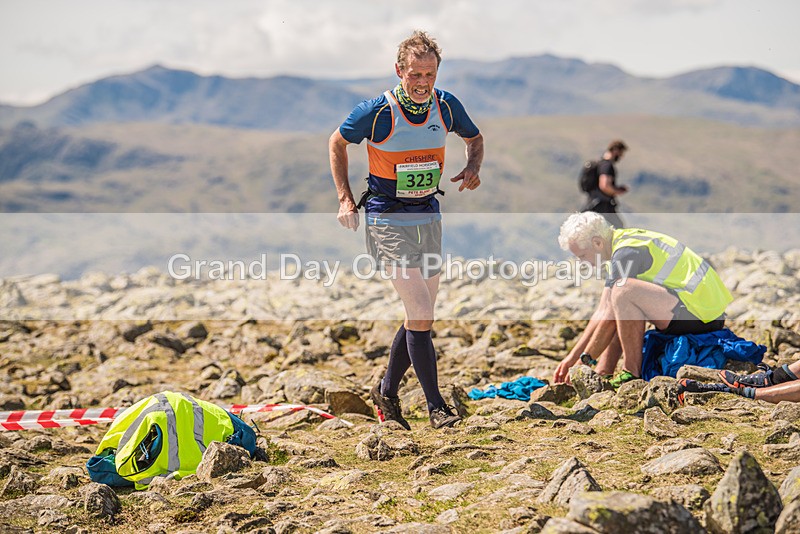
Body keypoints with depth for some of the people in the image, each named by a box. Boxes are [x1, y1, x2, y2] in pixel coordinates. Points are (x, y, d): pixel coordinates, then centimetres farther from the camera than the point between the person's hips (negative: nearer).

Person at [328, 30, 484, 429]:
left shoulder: (446, 105, -3)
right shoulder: (377, 111, -15)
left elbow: (475, 138, 16)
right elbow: (337, 142, 2)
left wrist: (472, 169, -5)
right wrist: (345, 199, -5)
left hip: (429, 217, 6)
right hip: (389, 221, -5)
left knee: (420, 315, 12)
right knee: (420, 315, -12)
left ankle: (386, 392, 30)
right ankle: (436, 406, -3)